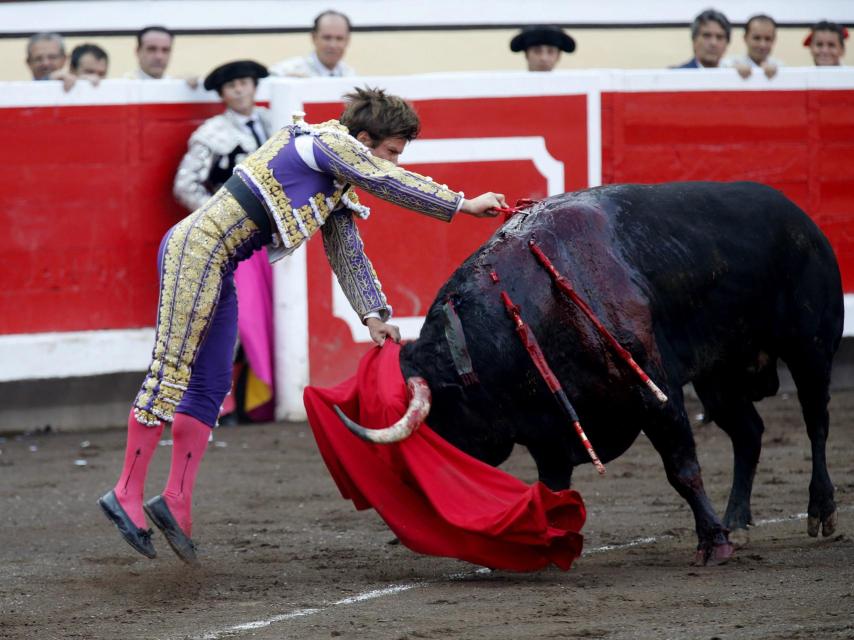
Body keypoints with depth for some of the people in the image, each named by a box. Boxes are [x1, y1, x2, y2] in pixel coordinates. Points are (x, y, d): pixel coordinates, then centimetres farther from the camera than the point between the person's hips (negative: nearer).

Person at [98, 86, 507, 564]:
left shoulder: (338, 186, 20)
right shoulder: (328, 141, -7)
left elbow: (348, 253, 23)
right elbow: (393, 184, -13)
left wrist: (373, 314, 13)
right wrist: (463, 205, -8)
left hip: (218, 268, 10)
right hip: (196, 249, -10)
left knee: (211, 386, 8)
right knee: (172, 369, -11)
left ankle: (176, 503, 9)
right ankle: (127, 494, -10)